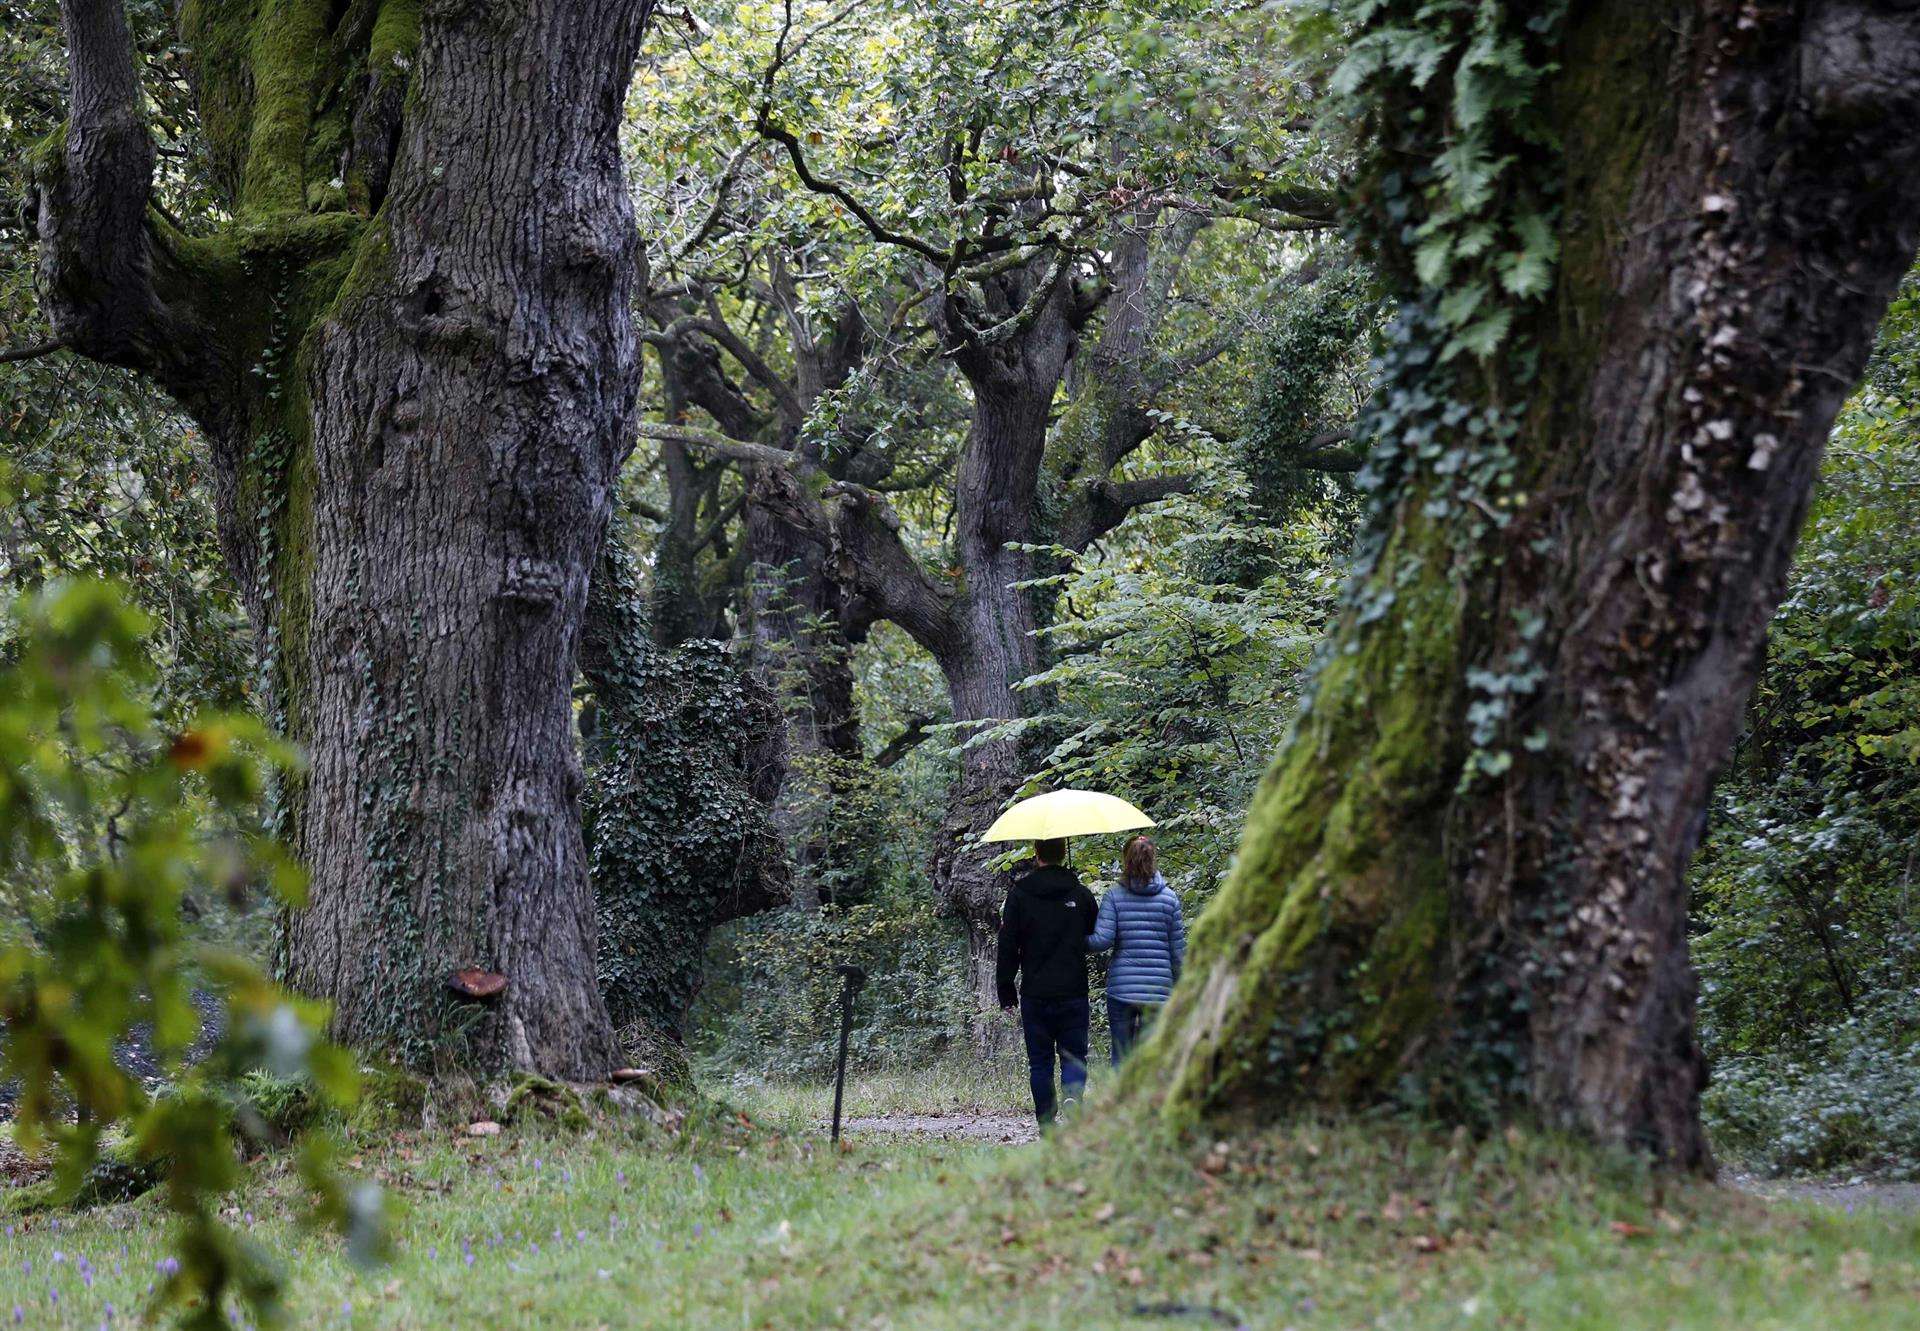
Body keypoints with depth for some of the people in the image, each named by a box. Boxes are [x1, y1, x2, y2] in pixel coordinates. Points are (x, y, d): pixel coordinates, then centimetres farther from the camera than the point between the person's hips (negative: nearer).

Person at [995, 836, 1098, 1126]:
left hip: (1035, 996, 0)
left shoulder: (1019, 895, -2)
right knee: (1074, 1056, 4)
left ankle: (1046, 1126, 5)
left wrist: (1007, 992, 6)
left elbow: (1007, 948, -1)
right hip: (1073, 993, 0)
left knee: (1040, 1062, 7)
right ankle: (1073, 1097, -24)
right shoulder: (1081, 895, 2)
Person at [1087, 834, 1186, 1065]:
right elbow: (1178, 950, 5)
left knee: (1121, 1058, 7)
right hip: (1159, 989, 1)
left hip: (1121, 988, -1)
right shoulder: (1169, 899, 3)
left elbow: (1102, 940, -12)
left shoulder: (1114, 897, -2)